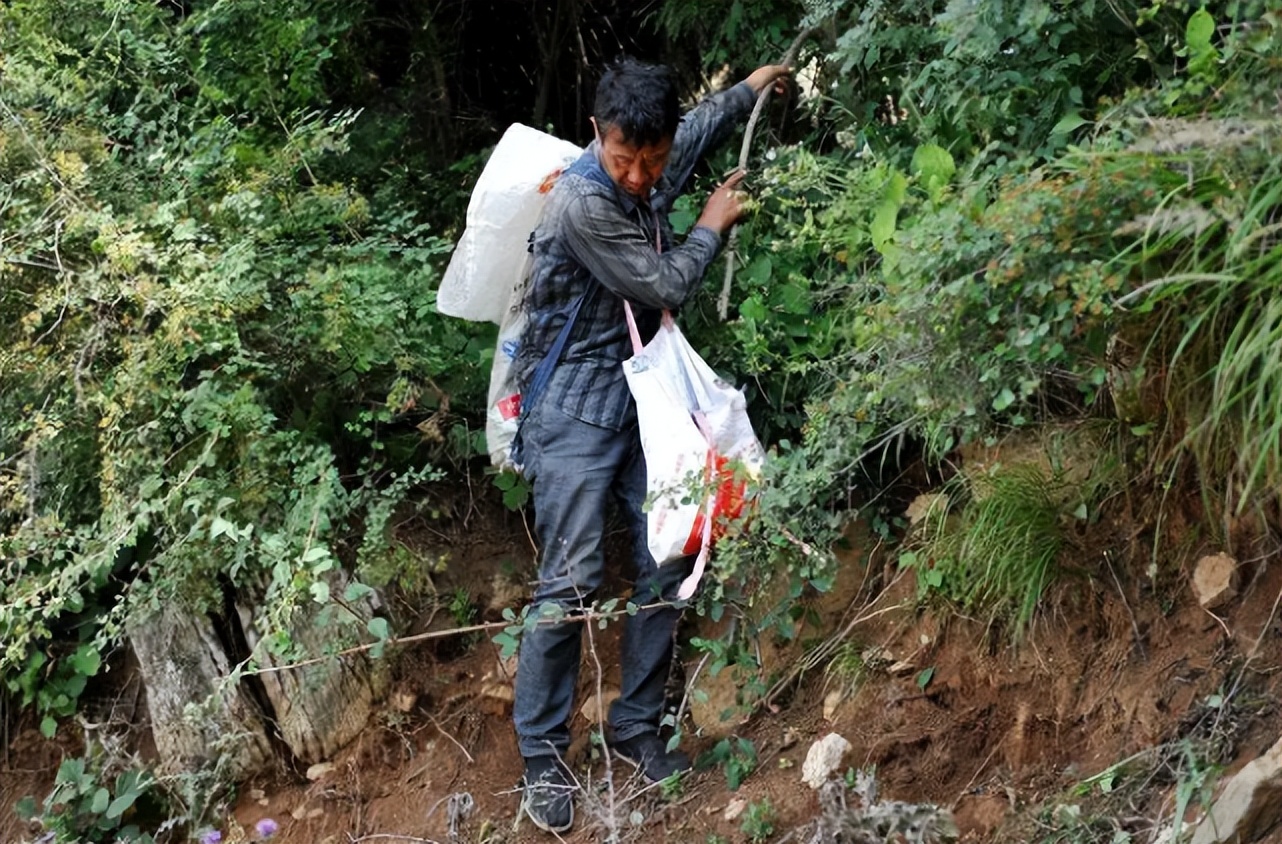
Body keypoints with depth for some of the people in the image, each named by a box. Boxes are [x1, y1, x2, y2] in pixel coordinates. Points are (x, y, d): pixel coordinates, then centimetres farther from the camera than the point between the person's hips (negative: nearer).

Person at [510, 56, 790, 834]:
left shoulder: (655, 169, 0)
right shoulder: (581, 202, -23)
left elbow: (700, 129, 26)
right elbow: (665, 286, -15)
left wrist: (750, 90, 41)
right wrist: (712, 228, 1)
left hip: (646, 400, 7)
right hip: (577, 410, -7)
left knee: (667, 564, 3)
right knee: (573, 582, -10)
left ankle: (638, 726, 17)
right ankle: (543, 756, -1)